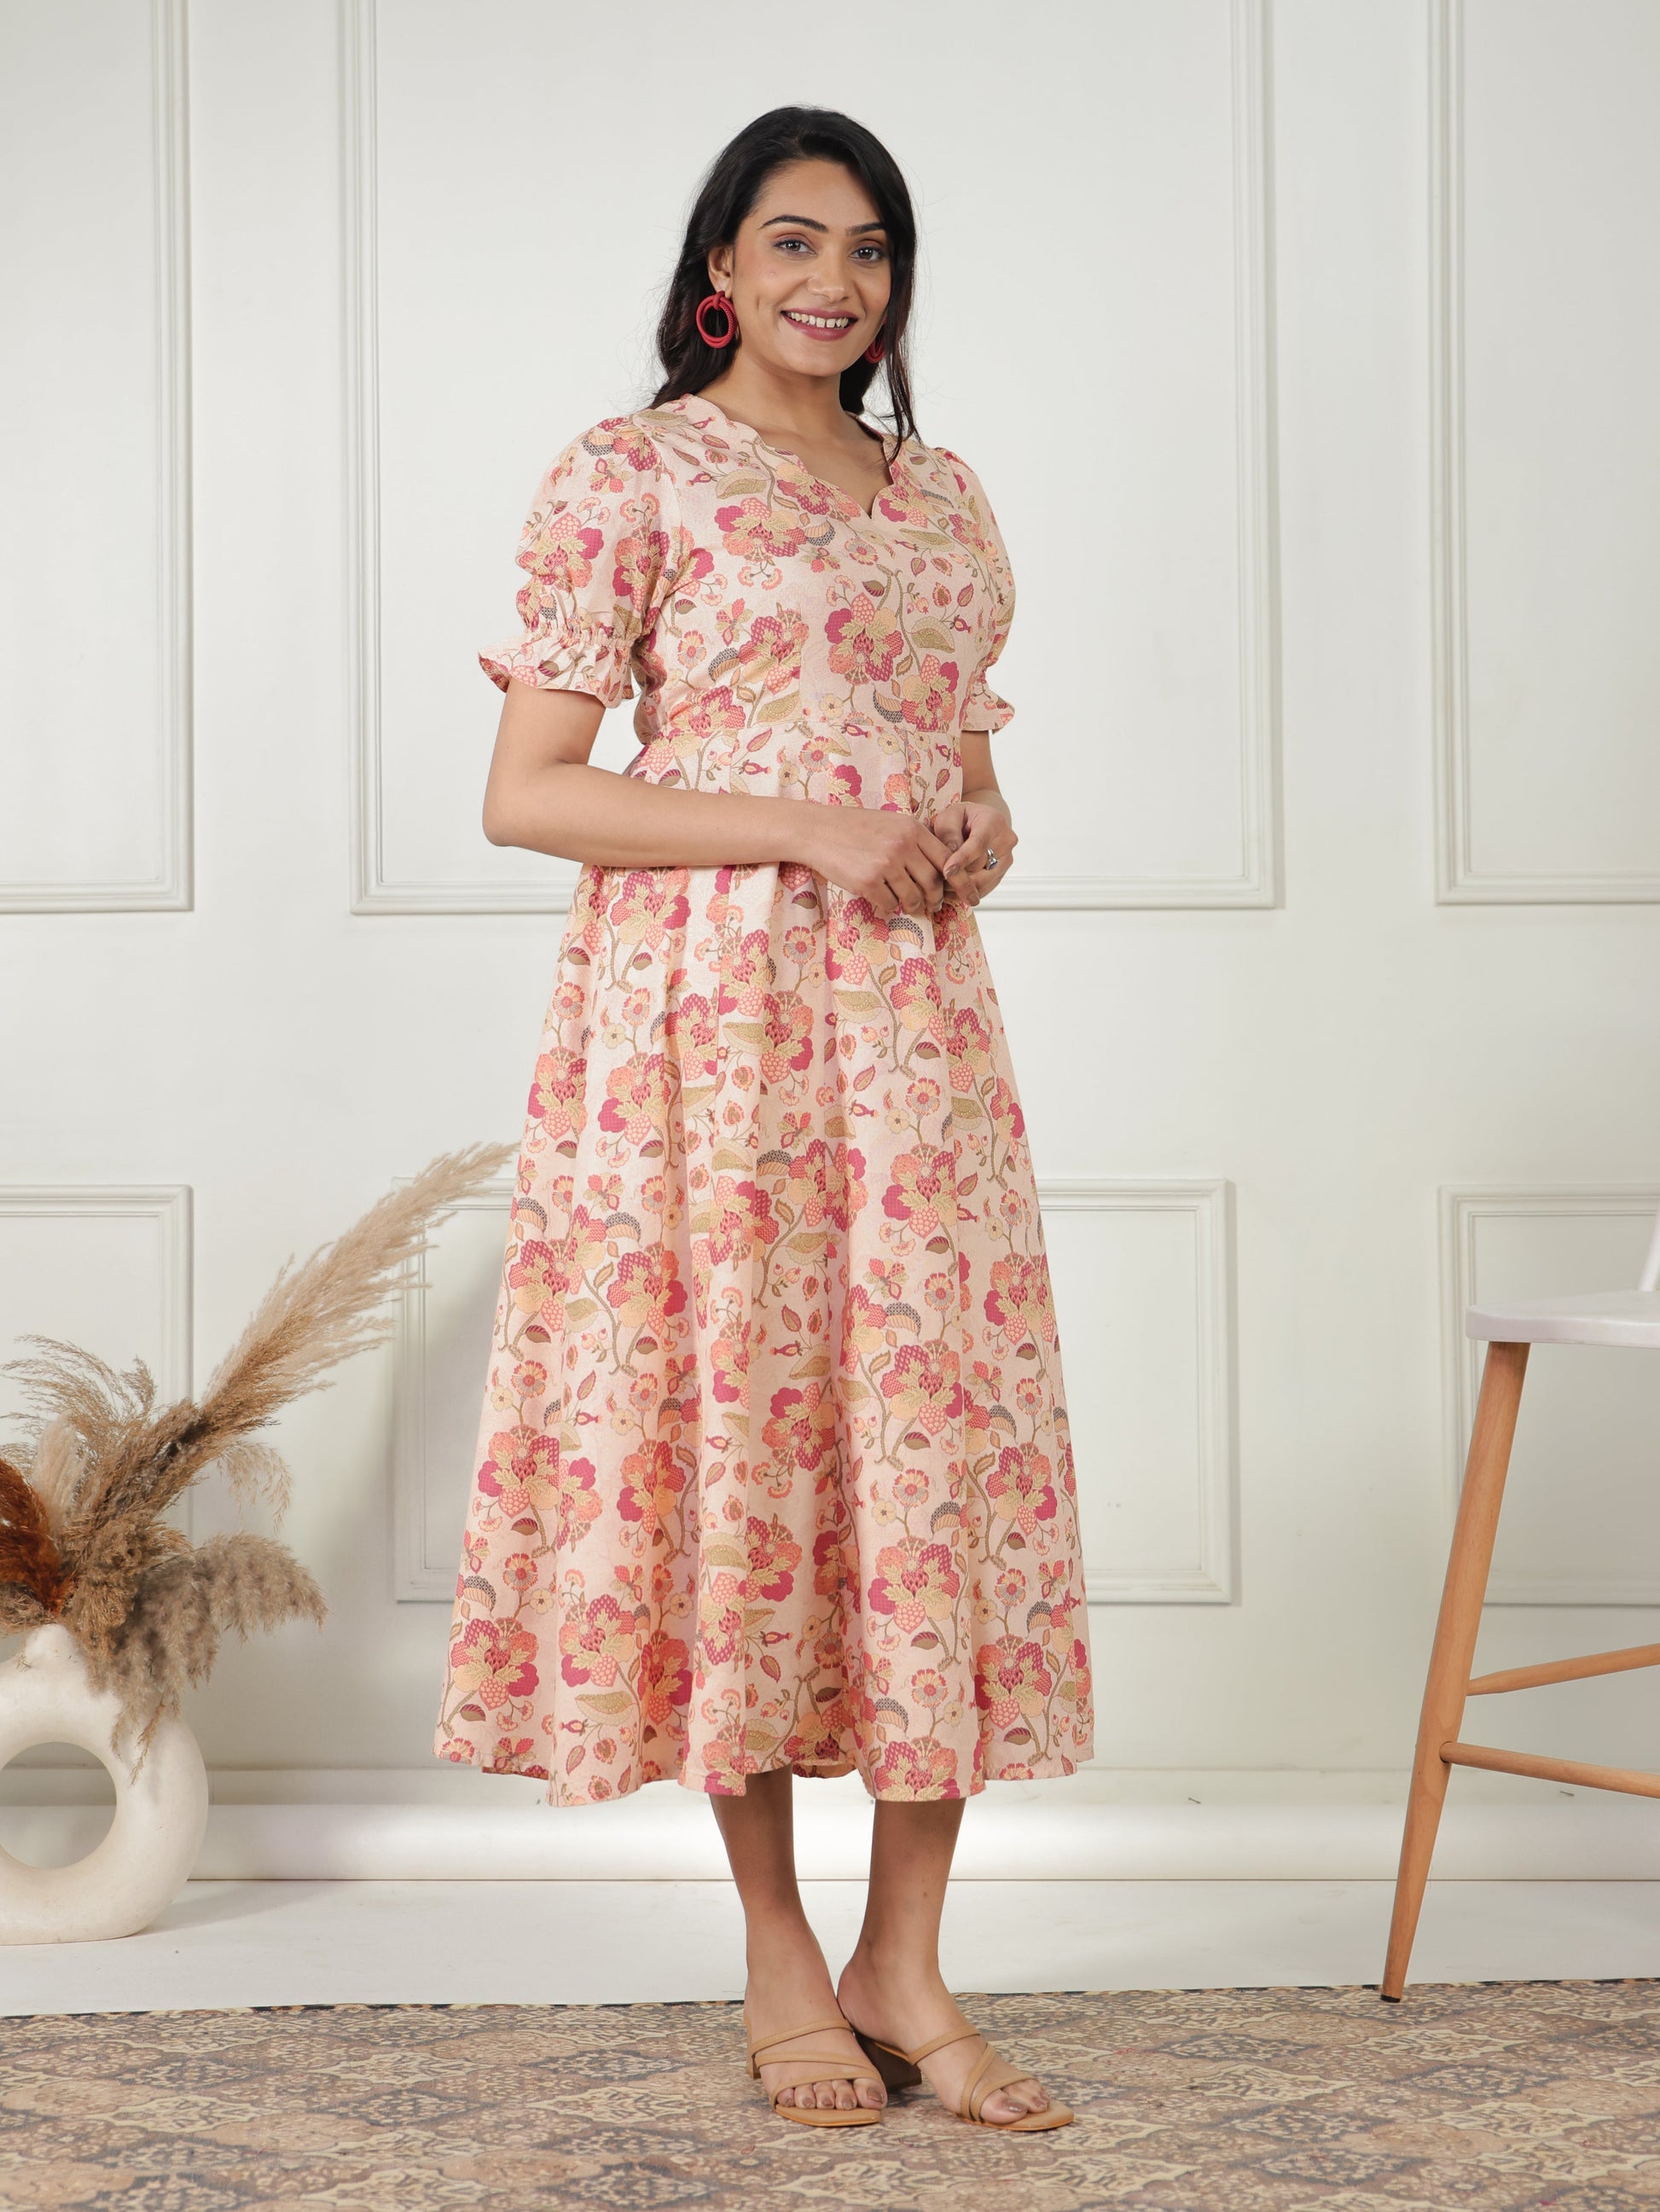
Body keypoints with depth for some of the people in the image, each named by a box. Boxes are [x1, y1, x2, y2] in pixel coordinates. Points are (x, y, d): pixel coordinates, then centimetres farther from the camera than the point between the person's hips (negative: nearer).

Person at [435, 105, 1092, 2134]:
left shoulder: (941, 498, 17)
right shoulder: (629, 475, -1)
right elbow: (525, 791, -7)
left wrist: (980, 826, 0)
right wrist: (809, 829, -14)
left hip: (914, 1018, 5)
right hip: (706, 1014, -5)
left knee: (945, 1433, 0)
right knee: (730, 1421, -2)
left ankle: (905, 1957, 9)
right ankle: (776, 1951, 11)